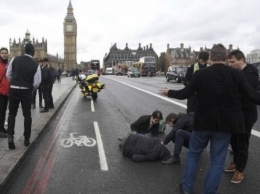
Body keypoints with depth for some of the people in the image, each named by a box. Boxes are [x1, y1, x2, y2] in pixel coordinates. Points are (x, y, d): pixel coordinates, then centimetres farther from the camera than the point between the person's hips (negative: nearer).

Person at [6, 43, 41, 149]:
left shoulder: (15, 59, -3)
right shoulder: (35, 65, -8)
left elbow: (8, 74, 3)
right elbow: (36, 82, -8)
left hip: (13, 89, 1)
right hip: (26, 91, -1)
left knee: (12, 114, 13)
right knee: (27, 115, 12)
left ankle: (10, 136, -4)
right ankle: (27, 139, 17)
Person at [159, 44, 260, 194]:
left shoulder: (201, 74, -10)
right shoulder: (237, 74, -9)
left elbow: (184, 94, -5)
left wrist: (169, 92, 13)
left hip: (203, 122, 0)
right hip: (225, 124, 0)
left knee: (193, 154, 19)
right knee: (217, 160, 12)